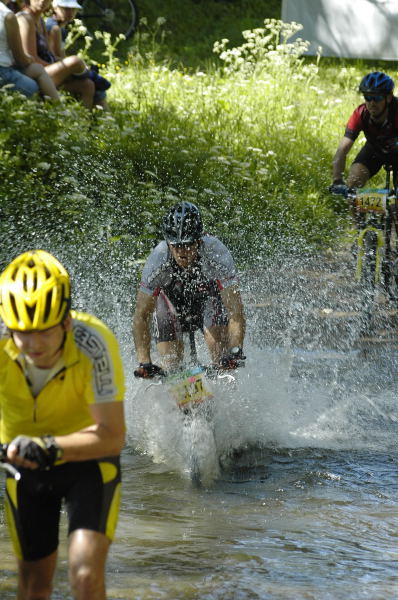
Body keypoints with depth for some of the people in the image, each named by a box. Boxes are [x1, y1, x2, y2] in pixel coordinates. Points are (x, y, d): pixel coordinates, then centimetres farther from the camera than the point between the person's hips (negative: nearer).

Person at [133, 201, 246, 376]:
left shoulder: (216, 254, -39)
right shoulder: (158, 260, -37)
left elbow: (236, 312, -40)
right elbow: (141, 315, -29)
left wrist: (235, 351, -55)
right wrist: (144, 362, -39)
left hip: (208, 289, 0)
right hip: (171, 295, 0)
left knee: (216, 336, -27)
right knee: (171, 363, -10)